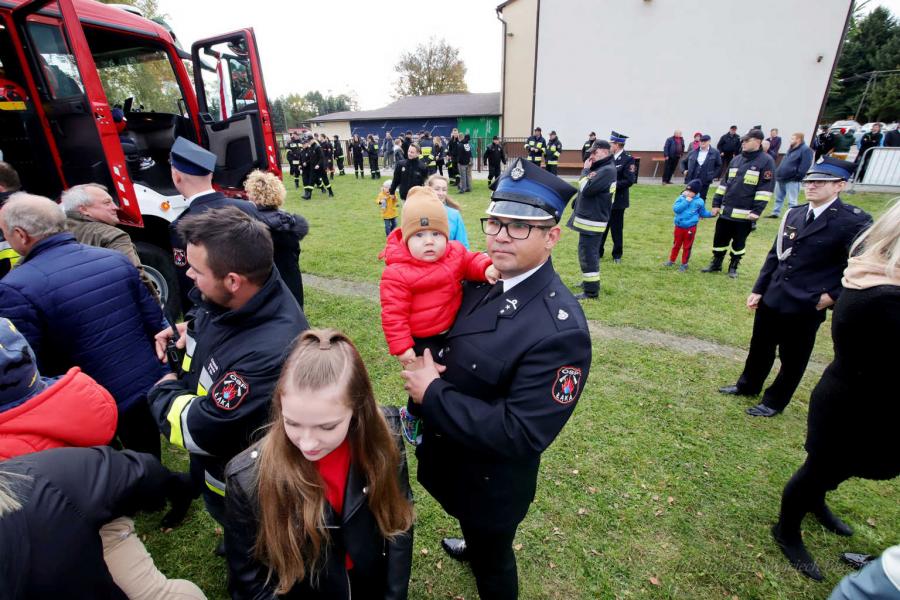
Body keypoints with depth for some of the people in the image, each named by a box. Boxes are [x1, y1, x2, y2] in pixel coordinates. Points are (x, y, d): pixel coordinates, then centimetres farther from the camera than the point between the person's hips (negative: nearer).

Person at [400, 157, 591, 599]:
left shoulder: (561, 330, -33)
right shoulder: (477, 279, -10)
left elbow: (520, 434, -32)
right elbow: (438, 333, 5)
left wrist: (431, 394, -27)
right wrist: (420, 364, -17)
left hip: (492, 480, -7)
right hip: (448, 454, 7)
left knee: (493, 557, 25)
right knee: (472, 525, 38)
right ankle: (474, 547, 69)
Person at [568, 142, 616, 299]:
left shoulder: (607, 170, -17)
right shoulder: (601, 168, 14)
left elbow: (586, 189, -22)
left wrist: (585, 170, -9)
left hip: (592, 220, -10)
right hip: (590, 217, 10)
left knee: (587, 254, -7)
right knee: (590, 252, 20)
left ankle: (591, 290, -1)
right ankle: (590, 281, 33)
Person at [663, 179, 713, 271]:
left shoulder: (699, 202, -2)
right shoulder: (681, 198, -3)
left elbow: (703, 213, 12)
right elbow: (675, 209, -19)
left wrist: (711, 214, -2)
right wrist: (686, 202, -21)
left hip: (690, 228, -1)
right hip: (679, 227, 1)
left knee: (687, 247, 8)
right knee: (676, 245, 16)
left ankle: (684, 264, 19)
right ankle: (671, 260, 30)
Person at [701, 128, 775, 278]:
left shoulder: (766, 161, -7)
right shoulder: (736, 160, 11)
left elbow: (765, 188, -11)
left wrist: (756, 211, -17)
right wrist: (716, 203, 8)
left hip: (745, 213, -5)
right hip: (726, 211, 5)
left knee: (739, 242, 8)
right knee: (719, 239, 10)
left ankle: (733, 266, 24)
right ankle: (716, 264, 25)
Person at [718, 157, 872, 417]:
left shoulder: (854, 222, -13)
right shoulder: (794, 214, 4)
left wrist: (833, 295, -12)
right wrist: (758, 289, 6)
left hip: (806, 307, -5)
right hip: (771, 299, 5)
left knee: (792, 359, 12)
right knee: (760, 347, 20)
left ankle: (774, 402, 31)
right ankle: (748, 385, 41)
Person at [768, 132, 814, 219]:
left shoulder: (805, 150, -10)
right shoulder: (791, 149, 18)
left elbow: (805, 166, -16)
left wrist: (797, 176, -18)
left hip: (792, 180, -9)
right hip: (781, 178, 9)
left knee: (792, 201, -3)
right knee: (778, 198, 17)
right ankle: (775, 213, 27)